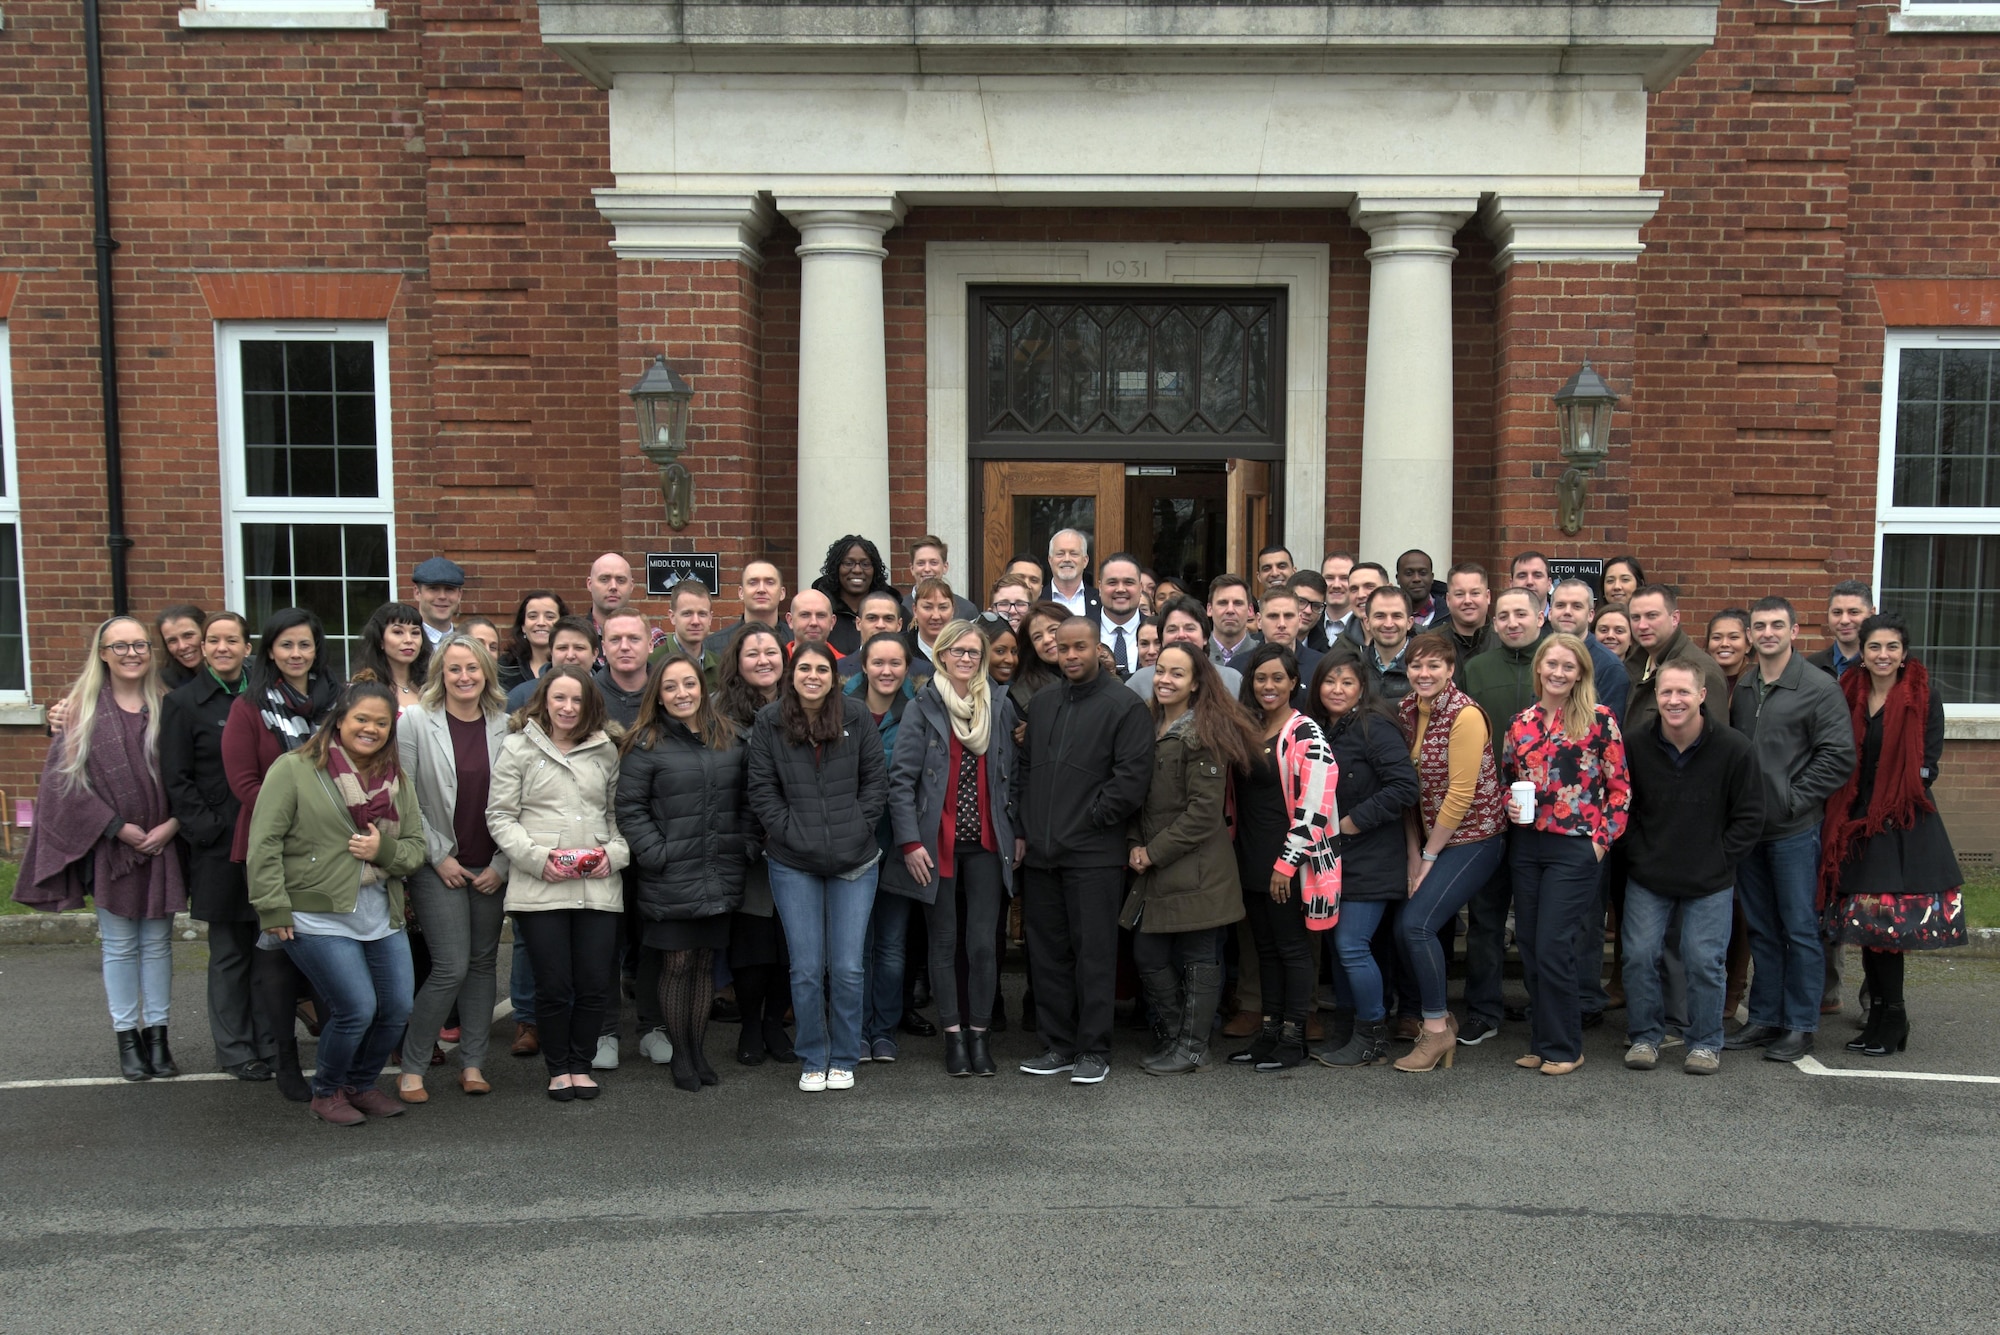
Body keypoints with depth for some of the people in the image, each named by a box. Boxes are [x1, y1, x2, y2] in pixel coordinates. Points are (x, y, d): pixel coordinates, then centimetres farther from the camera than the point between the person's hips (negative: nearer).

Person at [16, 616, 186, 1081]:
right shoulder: (82, 708, -2)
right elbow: (67, 775, -6)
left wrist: (172, 824, -12)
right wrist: (117, 827, -12)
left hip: (162, 844, 1)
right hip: (108, 846, -1)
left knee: (157, 942, 8)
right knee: (120, 946, 6)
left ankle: (156, 1035, 17)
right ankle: (127, 1038, 16)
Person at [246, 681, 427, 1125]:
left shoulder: (397, 780, 12)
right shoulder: (294, 769, -5)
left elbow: (416, 847, 12)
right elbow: (265, 843, -8)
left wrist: (386, 850, -10)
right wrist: (273, 909, -12)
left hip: (382, 918, 6)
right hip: (318, 918, -6)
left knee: (398, 1009, 5)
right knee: (357, 1009, -11)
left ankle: (361, 1085, 29)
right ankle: (326, 1093, 14)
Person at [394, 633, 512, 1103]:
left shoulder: (506, 727, 0)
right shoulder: (415, 722, -5)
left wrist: (502, 864, -3)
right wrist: (438, 855, -8)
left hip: (490, 868, 3)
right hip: (438, 867, -3)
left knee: (483, 962, 8)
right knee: (451, 967, -9)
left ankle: (473, 1064, 19)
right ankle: (412, 1068, 7)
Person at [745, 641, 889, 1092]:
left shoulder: (856, 715, 0)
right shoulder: (769, 721, 0)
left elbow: (876, 780, 4)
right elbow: (762, 789, 2)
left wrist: (856, 830, -3)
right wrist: (791, 833, -7)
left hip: (854, 860, 0)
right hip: (793, 864, 0)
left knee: (847, 968, 2)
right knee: (806, 968, 3)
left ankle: (844, 1059, 19)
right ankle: (812, 1060, 20)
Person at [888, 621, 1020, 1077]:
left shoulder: (1000, 706, 8)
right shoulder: (922, 708, -1)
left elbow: (1012, 775, 11)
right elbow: (901, 778, -4)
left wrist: (1018, 832, 5)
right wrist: (910, 841, -10)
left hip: (987, 842, 2)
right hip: (938, 844, -1)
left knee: (983, 943, -1)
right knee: (945, 943, 6)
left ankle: (979, 1034, 12)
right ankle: (953, 1035, 15)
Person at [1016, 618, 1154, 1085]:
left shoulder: (1125, 706, -5)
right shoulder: (1041, 704, 16)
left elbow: (1132, 777, -12)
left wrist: (1090, 818, -9)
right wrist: (1025, 829, 11)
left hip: (1094, 854, -6)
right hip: (1041, 853, 6)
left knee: (1094, 952, -1)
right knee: (1047, 953, 10)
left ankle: (1094, 1050, 8)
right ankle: (1060, 1045, 21)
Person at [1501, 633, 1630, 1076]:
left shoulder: (1599, 720, -4)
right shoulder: (1521, 723, 9)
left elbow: (1620, 787, -3)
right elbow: (1506, 780, 19)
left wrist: (1602, 839, -9)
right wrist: (1510, 806, -1)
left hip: (1575, 848, -5)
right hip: (1526, 845, 5)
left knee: (1552, 948, -7)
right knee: (1530, 946, 8)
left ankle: (1563, 1047, 8)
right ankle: (1540, 1041, 21)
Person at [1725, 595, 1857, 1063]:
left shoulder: (1820, 687, -5)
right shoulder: (1739, 688, 9)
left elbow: (1839, 757, -9)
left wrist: (1793, 799, -11)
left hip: (1794, 830, -5)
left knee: (1800, 928, 1)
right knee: (1761, 930, 12)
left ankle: (1800, 1025, 11)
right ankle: (1764, 1018, 22)